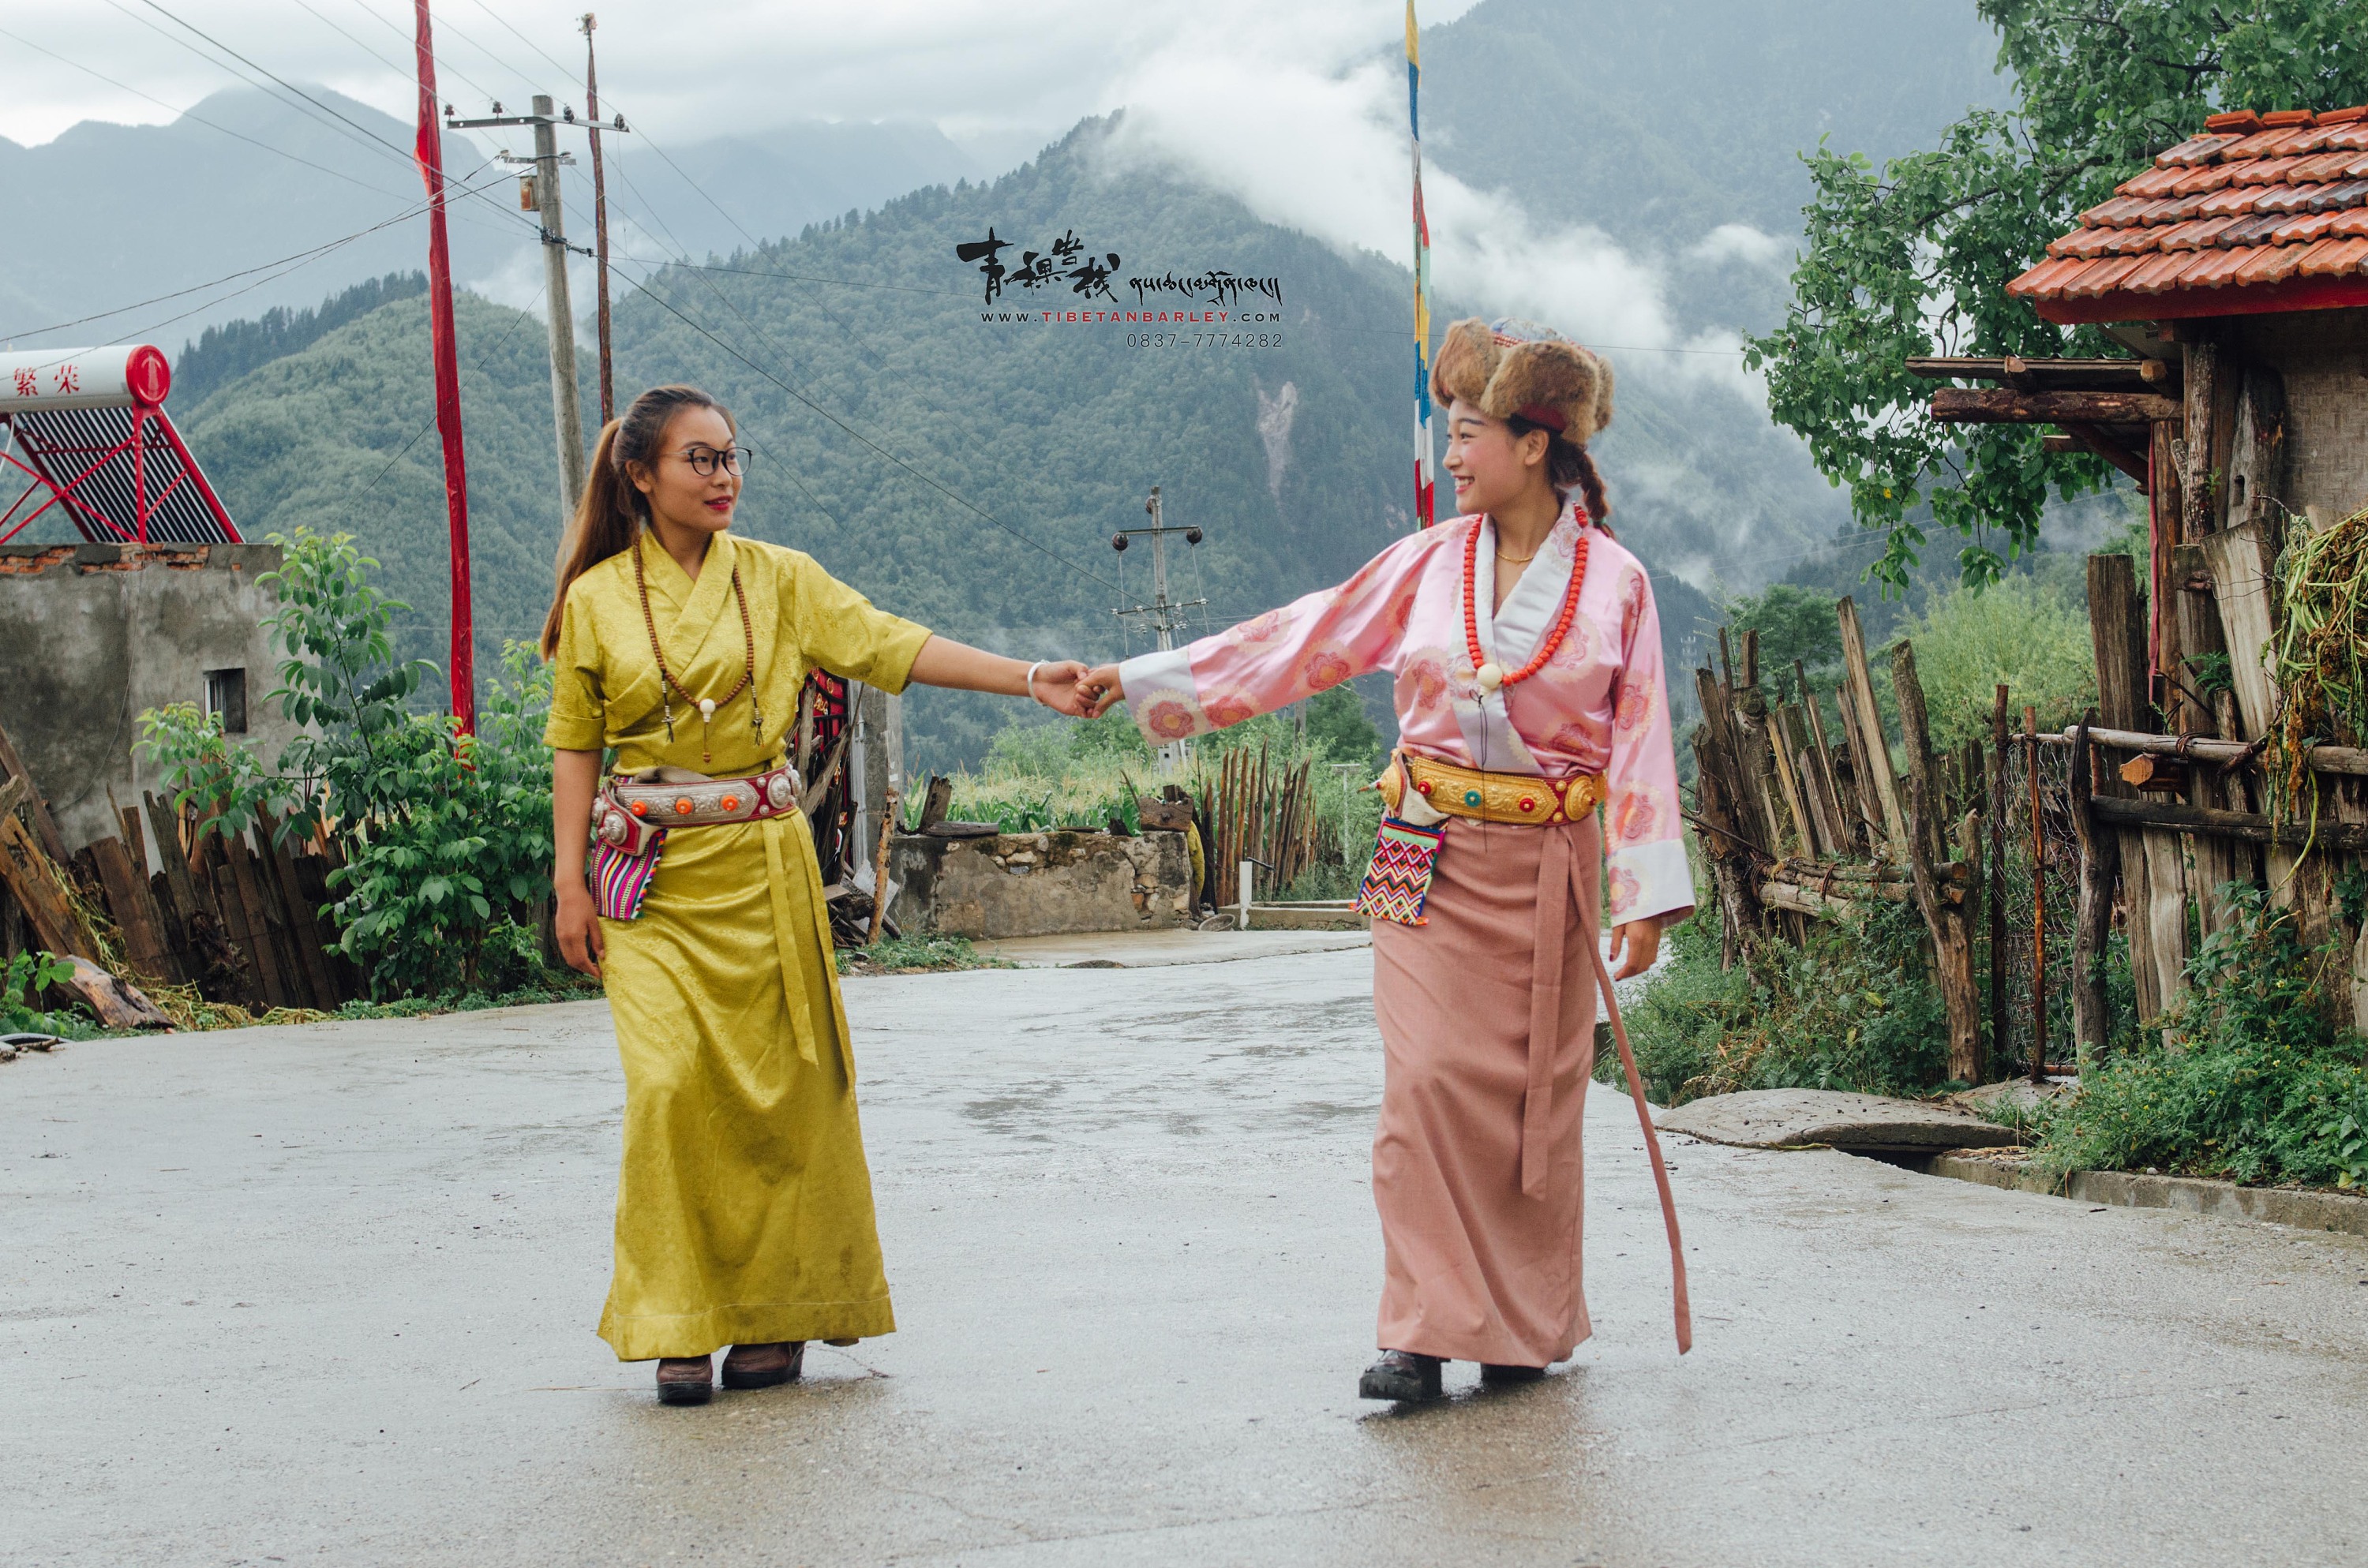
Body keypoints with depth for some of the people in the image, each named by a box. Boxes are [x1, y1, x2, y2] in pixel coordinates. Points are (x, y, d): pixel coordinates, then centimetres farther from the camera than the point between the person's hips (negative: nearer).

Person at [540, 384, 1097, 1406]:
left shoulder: (777, 580, 4)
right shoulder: (595, 599, 3)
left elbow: (889, 646, -4)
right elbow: (574, 746, 6)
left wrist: (1027, 679, -15)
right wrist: (570, 880, 0)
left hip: (761, 863, 1)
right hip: (651, 874, -1)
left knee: (778, 1086, 1)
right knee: (671, 1084, -10)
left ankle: (774, 1315, 13)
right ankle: (682, 1323, 0)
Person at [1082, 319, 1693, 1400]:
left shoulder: (1614, 583, 0)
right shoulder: (1427, 564, 5)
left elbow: (1639, 743, 0)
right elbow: (1300, 641, 7)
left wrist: (1643, 896, -5)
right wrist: (1143, 681, 3)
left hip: (1547, 869, -1)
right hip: (1432, 863, 1)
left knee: (1532, 1097, 3)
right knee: (1427, 1084, -9)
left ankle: (1526, 1324, 17)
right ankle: (1426, 1330, -6)